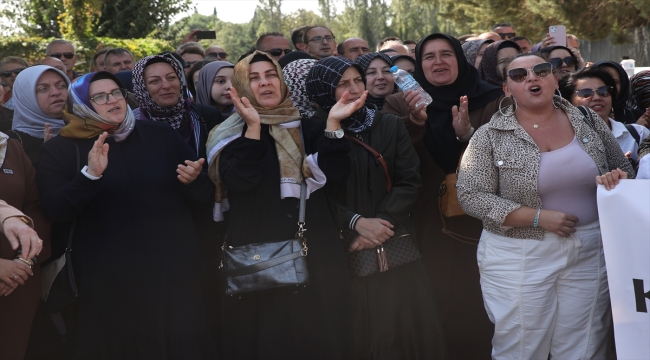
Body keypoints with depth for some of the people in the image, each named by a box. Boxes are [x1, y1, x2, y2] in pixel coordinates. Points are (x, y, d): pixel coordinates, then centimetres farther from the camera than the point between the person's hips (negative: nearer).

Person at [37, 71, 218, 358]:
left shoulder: (161, 135, 7)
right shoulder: (61, 148, 1)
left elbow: (204, 192, 9)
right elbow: (54, 211, -11)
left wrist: (193, 180, -14)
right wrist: (90, 174, -25)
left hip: (173, 268, 2)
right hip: (107, 277, -2)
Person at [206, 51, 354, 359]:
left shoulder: (307, 126, 12)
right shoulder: (233, 133, 3)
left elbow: (335, 171, -3)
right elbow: (239, 181, -15)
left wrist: (333, 123, -13)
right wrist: (254, 126, -19)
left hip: (313, 247, 3)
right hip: (258, 252, -3)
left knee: (318, 335, 6)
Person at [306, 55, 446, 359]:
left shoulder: (391, 126, 7)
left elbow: (409, 182, 2)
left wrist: (382, 221, -12)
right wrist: (356, 222, -15)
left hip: (394, 246, 2)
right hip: (341, 250, -2)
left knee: (404, 326, 1)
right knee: (356, 332, -1)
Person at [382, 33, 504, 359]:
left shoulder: (491, 101, 3)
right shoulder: (400, 105, 6)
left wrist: (467, 135, -24)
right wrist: (415, 122, -24)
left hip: (476, 223, 0)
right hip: (426, 225, 1)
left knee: (476, 308, 2)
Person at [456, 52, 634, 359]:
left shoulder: (587, 121, 4)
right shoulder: (490, 136, -6)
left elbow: (626, 172, 14)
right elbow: (471, 196, -12)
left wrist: (616, 179, -11)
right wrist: (538, 217, -18)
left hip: (590, 252, 3)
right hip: (519, 259, -3)